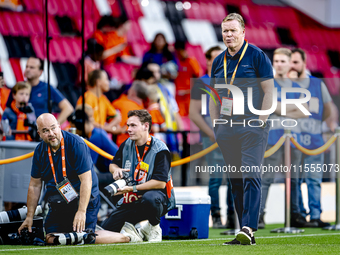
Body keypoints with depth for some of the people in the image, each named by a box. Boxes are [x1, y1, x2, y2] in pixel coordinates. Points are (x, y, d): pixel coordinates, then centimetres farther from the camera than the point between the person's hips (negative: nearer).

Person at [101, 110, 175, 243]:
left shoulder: (159, 149, -17)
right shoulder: (126, 145, 4)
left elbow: (160, 182, -24)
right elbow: (113, 164, 19)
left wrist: (133, 189, -25)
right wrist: (116, 169, -6)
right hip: (132, 202, 6)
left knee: (149, 198, -43)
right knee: (106, 228, -7)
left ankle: (154, 228, -13)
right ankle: (140, 231, 15)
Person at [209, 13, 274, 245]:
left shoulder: (257, 56, -3)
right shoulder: (219, 61, 14)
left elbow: (269, 90, -5)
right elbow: (214, 96, 20)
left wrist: (261, 122, -10)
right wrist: (216, 124, 11)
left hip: (252, 125, -6)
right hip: (227, 128, 6)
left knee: (251, 176, -15)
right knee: (235, 180, 5)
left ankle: (248, 229, -20)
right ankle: (246, 233, 9)